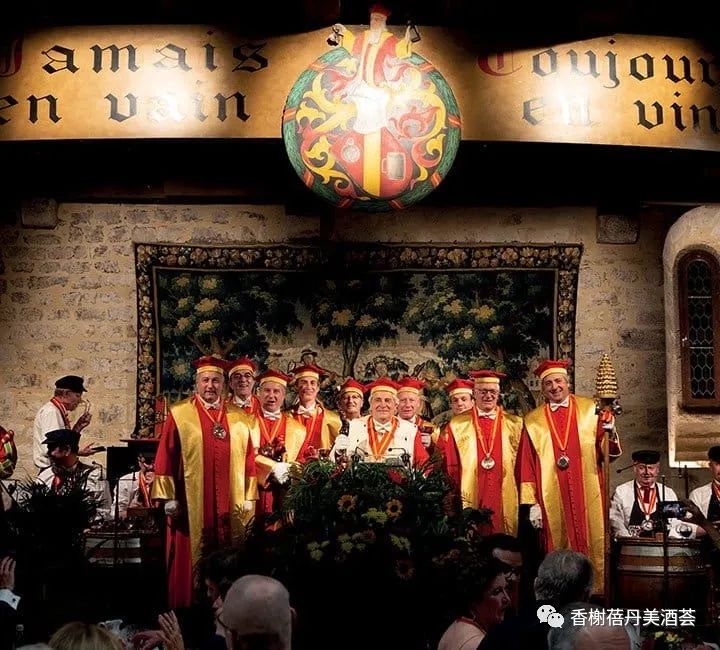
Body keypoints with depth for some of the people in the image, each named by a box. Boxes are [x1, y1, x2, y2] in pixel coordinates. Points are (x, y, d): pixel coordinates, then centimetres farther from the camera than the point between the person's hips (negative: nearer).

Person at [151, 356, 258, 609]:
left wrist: (249, 497, 4)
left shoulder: (239, 418, 10)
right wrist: (168, 498, -7)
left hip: (231, 506, 3)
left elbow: (248, 459, 10)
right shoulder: (179, 414, 1)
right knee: (191, 563, 2)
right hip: (190, 504, -2)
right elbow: (166, 458, -2)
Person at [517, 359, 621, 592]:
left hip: (589, 497, 0)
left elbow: (609, 452, 1)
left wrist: (610, 433, -20)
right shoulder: (533, 422, 6)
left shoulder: (590, 410, 6)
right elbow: (526, 466, 5)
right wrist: (531, 503, -2)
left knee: (593, 544, 0)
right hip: (552, 501, 0)